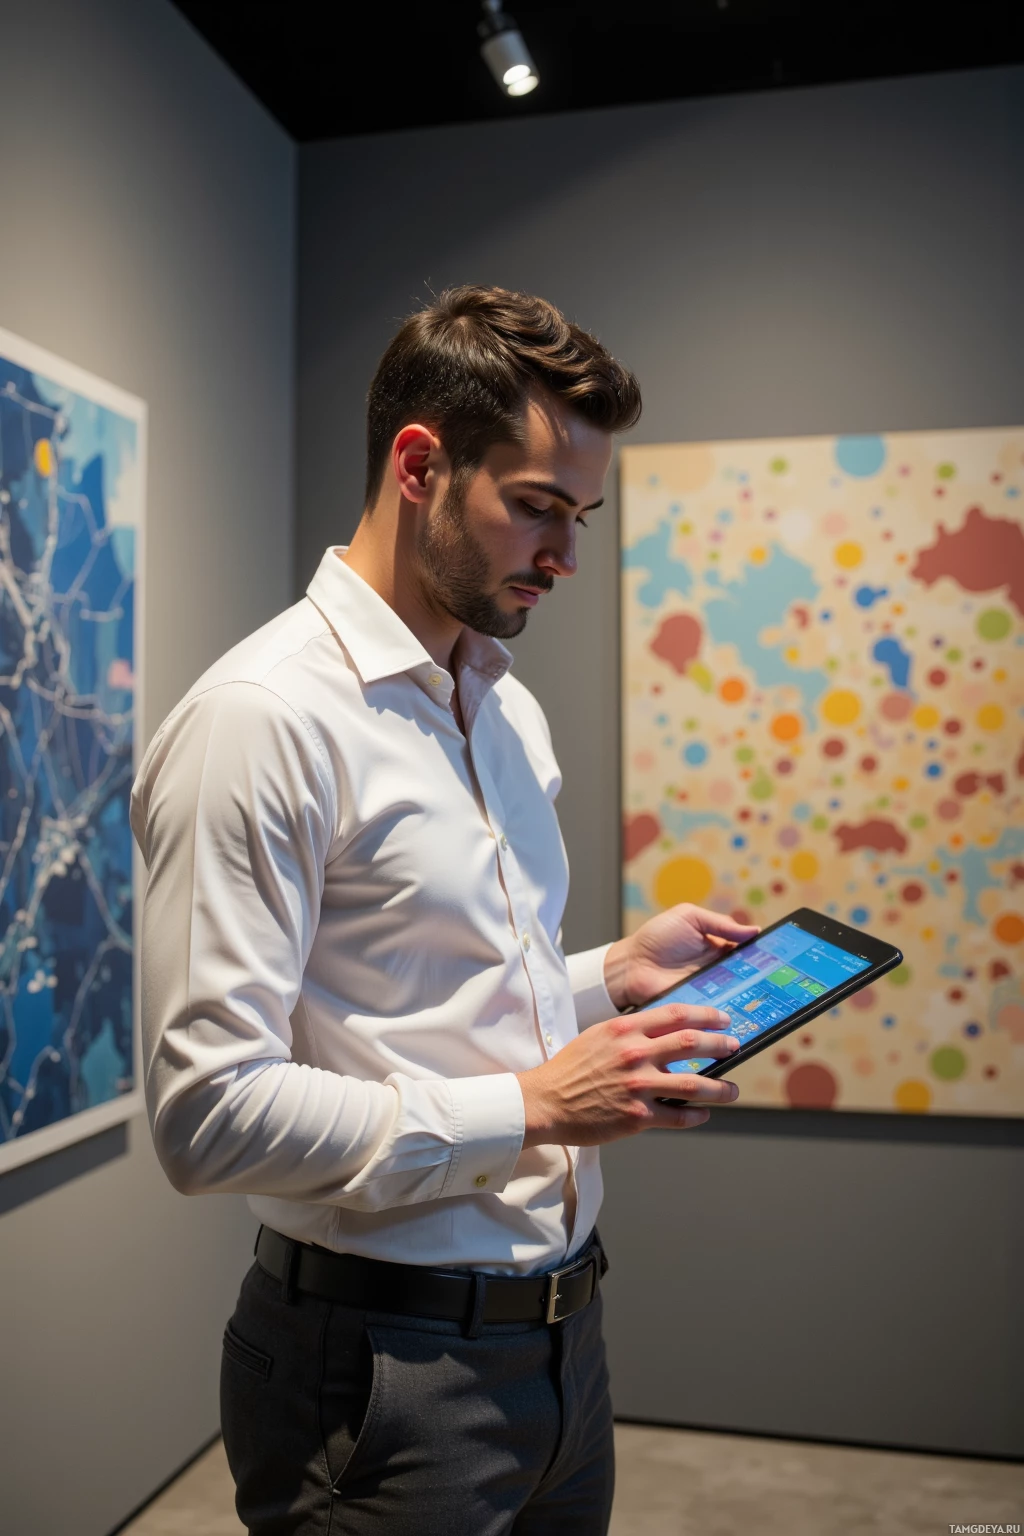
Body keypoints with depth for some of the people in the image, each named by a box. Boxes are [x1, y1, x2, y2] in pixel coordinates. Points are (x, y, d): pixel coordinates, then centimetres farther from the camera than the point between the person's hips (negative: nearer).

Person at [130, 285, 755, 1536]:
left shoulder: (508, 708, 10)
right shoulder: (260, 717, -19)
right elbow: (208, 1113, -23)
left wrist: (611, 976, 2)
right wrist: (530, 1107, -22)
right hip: (384, 1361, -8)